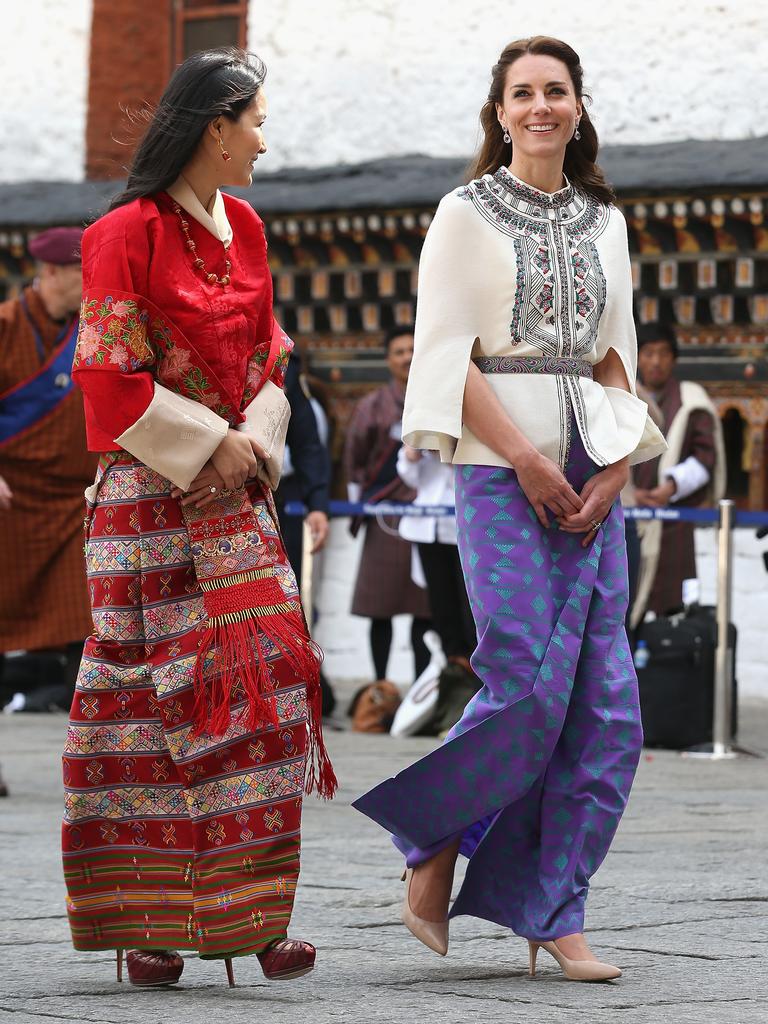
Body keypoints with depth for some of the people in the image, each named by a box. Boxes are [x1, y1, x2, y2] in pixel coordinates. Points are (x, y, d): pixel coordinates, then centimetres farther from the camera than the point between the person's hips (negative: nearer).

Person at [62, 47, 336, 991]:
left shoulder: (242, 228, 13)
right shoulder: (126, 235, -9)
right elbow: (107, 377, -12)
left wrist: (248, 443, -1)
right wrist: (210, 444, -12)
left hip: (233, 490, 7)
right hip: (149, 492, -7)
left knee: (259, 686, 0)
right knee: (150, 692, -4)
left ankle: (250, 919, 3)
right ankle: (145, 925, 1)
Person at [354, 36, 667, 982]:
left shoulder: (602, 222, 16)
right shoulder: (467, 214, 2)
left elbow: (616, 355, 16)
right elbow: (446, 353, -5)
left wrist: (616, 468, -1)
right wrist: (528, 462, -13)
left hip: (591, 476, 5)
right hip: (502, 467, -5)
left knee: (605, 706, -2)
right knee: (529, 686, -14)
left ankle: (552, 917, 4)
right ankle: (430, 853, 8)